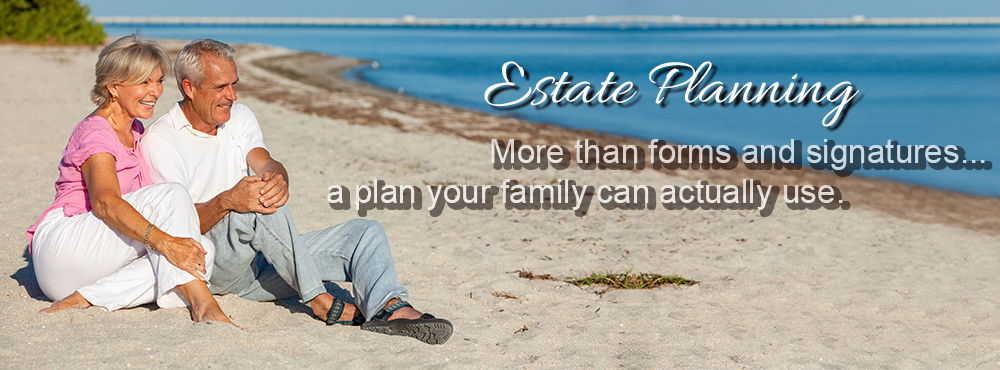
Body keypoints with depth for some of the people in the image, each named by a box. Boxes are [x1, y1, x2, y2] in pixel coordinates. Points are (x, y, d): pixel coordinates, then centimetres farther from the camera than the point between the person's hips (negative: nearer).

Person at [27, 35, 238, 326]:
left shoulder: (135, 132, 19)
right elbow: (104, 202, -31)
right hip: (60, 245, -8)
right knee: (171, 194, -27)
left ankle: (87, 298, -25)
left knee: (203, 251, -18)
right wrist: (163, 240, -45)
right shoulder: (95, 131, -11)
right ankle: (202, 303, -39)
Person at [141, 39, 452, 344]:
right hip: (211, 265, -6)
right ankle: (321, 302, -30)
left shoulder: (239, 117, 14)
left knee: (366, 233, -11)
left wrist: (278, 179, -31)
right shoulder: (160, 140, -5)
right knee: (257, 208, -37)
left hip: (263, 264, 6)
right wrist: (227, 201, -35)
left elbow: (267, 164, -5)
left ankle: (391, 310, -41)